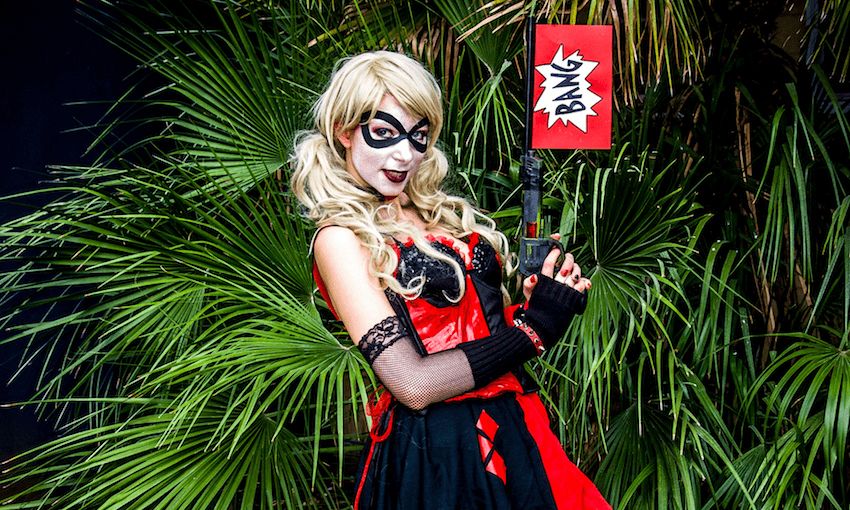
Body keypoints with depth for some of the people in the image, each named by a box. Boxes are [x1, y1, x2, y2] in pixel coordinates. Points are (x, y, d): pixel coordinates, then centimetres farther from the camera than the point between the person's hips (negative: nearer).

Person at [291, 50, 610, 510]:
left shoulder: (440, 214, 11)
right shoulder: (341, 239, -11)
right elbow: (413, 384, -18)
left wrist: (542, 297, -8)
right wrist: (534, 327, -12)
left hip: (514, 430, 7)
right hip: (436, 455, -7)